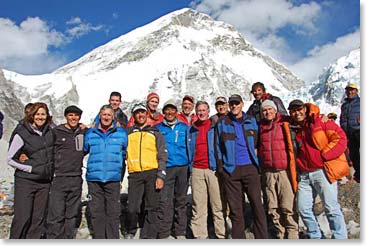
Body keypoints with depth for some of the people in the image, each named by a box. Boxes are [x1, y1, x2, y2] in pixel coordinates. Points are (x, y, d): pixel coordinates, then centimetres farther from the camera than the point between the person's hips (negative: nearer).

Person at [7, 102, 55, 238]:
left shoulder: (49, 132, 6)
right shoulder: (21, 133, -7)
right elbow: (10, 159, -5)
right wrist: (32, 169, -12)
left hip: (44, 182, 5)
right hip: (25, 181, -4)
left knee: (38, 218, 8)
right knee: (22, 217, -4)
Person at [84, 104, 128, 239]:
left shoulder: (121, 133, 5)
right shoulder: (90, 133, 7)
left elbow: (125, 153, 12)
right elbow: (83, 151, 21)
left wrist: (121, 174, 12)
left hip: (113, 178, -1)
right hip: (94, 178, 1)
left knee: (113, 212, 5)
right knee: (96, 212, 8)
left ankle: (113, 238, 17)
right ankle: (98, 238, 22)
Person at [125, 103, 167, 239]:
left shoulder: (155, 133, 12)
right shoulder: (128, 132, 14)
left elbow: (162, 156, 6)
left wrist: (161, 176, -4)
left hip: (152, 173, 0)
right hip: (135, 174, 0)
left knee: (151, 208, 3)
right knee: (132, 208, -1)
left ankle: (149, 236, 15)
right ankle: (130, 232, 24)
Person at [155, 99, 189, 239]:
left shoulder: (184, 128, 11)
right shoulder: (158, 128, 8)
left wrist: (190, 166, 5)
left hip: (182, 168, 2)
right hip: (166, 168, -1)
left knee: (181, 200, 9)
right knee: (165, 201, -6)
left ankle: (180, 232, 21)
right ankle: (163, 233, 4)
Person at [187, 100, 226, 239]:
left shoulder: (216, 127, 7)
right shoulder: (191, 130, 14)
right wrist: (190, 167, 10)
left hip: (213, 169, -2)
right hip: (197, 171, 2)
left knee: (218, 205, 0)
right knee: (198, 206, 2)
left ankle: (221, 235, 8)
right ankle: (199, 235, 10)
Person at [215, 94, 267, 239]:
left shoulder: (251, 121, 9)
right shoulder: (222, 123, 4)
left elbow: (256, 144, 15)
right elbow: (218, 147, 5)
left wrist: (257, 163, 7)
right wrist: (220, 168, 0)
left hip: (250, 168, 1)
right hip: (230, 169, -1)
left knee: (257, 205, -1)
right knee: (235, 208, 5)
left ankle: (262, 237, 9)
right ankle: (238, 237, 16)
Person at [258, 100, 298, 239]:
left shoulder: (285, 123, -1)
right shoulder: (261, 126, 11)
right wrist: (261, 166, 13)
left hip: (284, 170, -4)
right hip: (268, 172, 4)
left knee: (288, 206, -5)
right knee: (272, 208, 9)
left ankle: (292, 234, 10)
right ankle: (280, 234, 23)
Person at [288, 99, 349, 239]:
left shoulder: (321, 121, -4)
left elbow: (340, 137, -9)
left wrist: (324, 155, -13)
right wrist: (296, 169, 8)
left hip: (323, 171, -5)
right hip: (304, 175, 6)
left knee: (331, 208, -1)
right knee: (303, 209, 6)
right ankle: (317, 237, 23)